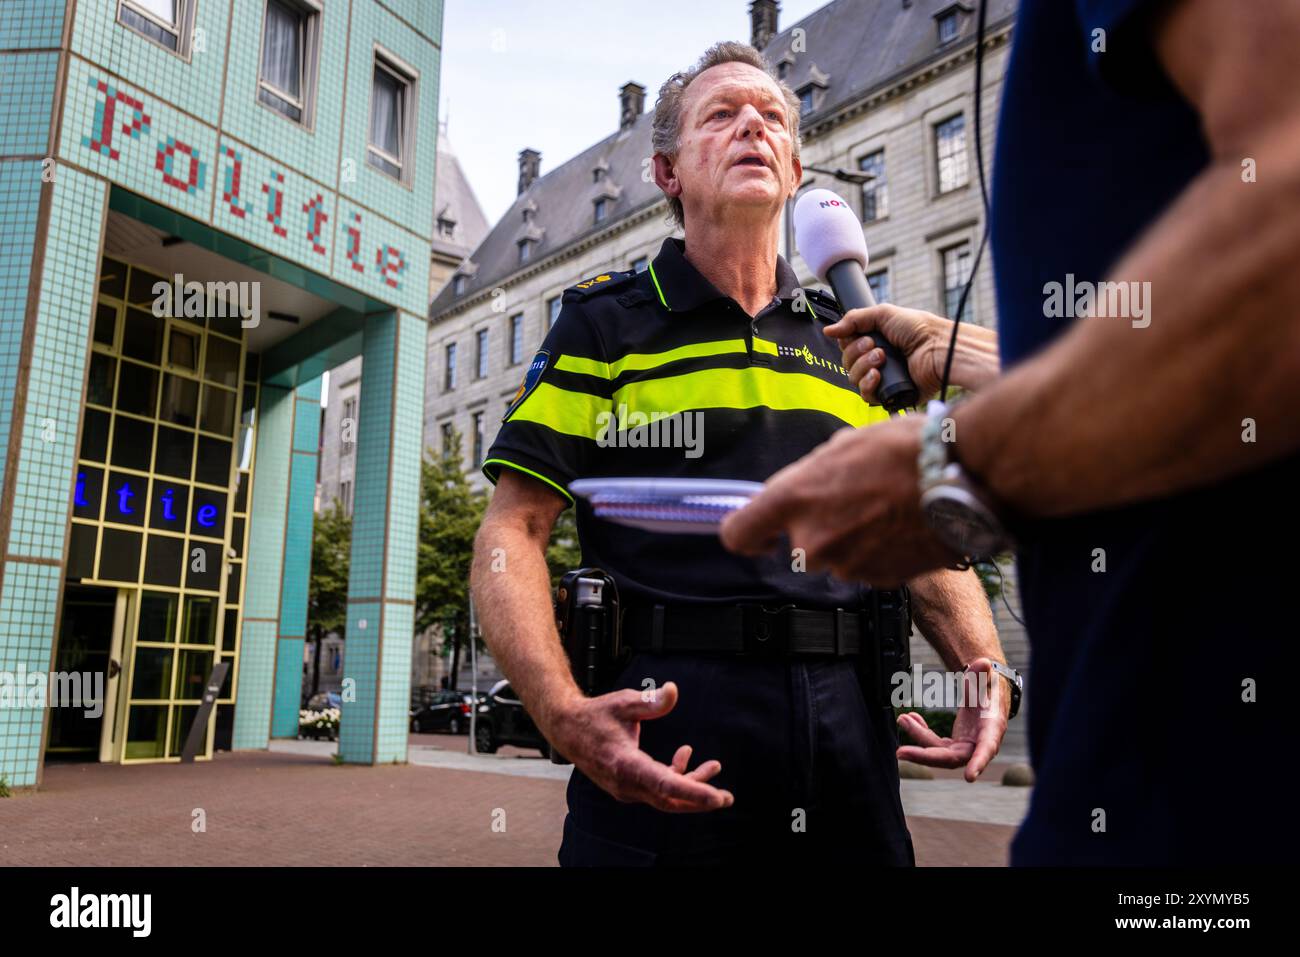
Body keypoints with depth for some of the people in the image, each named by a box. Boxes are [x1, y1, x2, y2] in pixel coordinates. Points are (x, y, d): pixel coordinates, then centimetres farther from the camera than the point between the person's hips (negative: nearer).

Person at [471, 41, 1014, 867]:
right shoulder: (604, 323, 3)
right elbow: (513, 534, -5)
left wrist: (985, 670, -4)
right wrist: (564, 714, -21)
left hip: (849, 731, 4)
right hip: (667, 745, -3)